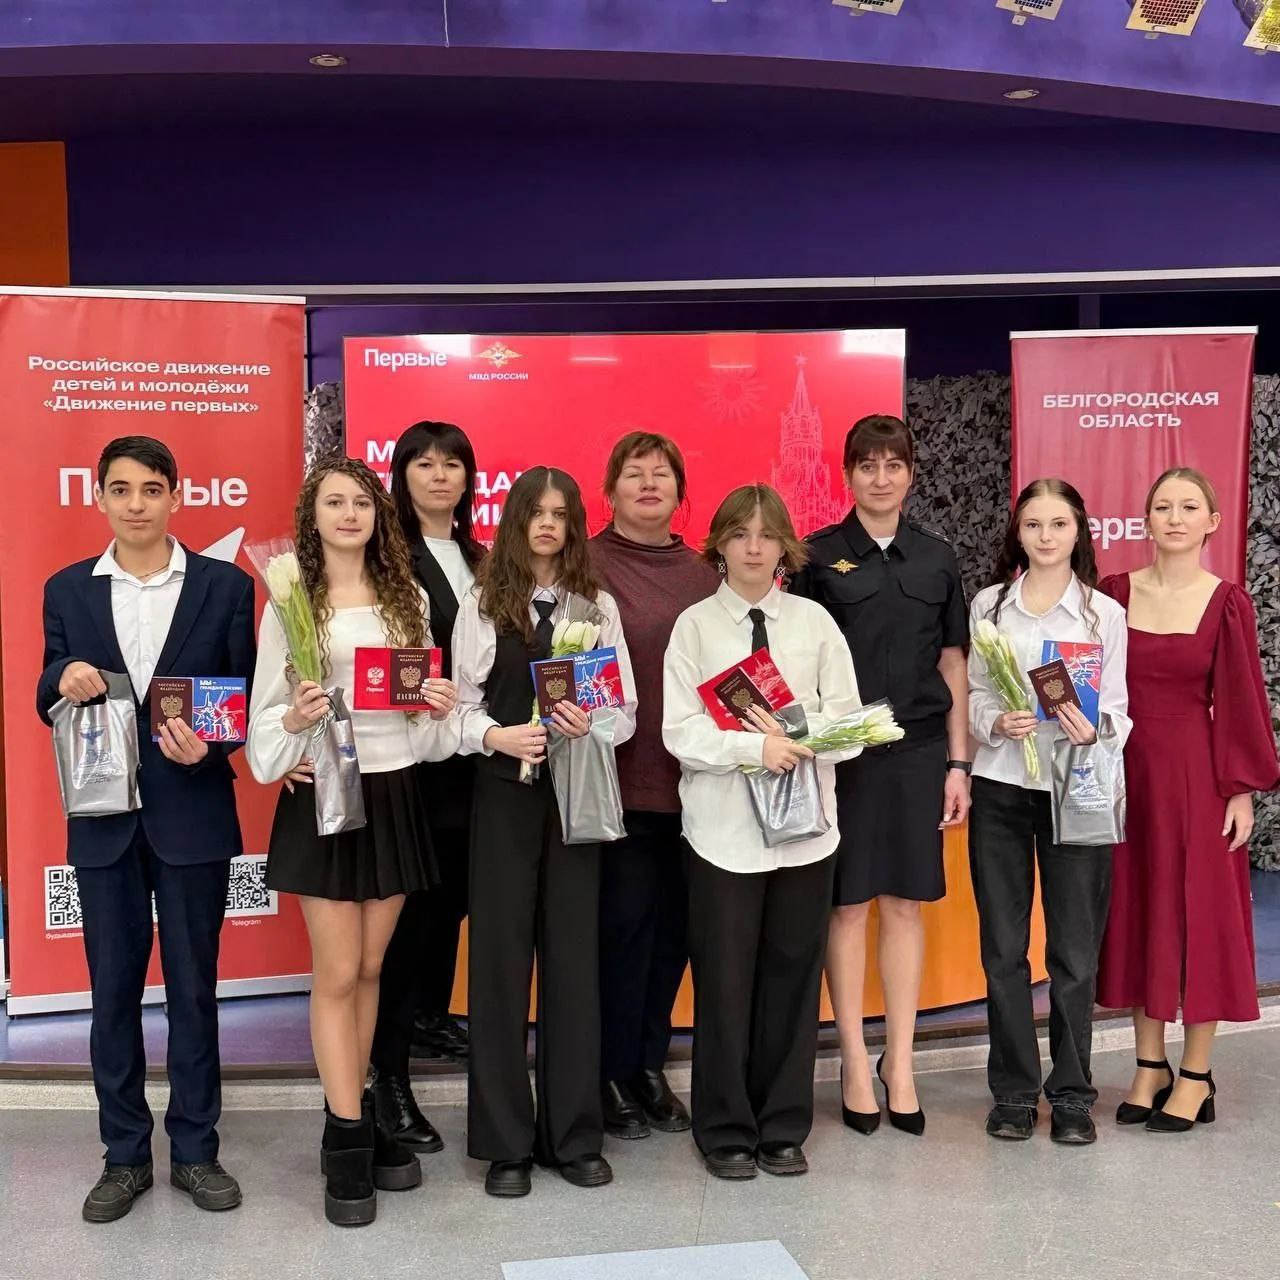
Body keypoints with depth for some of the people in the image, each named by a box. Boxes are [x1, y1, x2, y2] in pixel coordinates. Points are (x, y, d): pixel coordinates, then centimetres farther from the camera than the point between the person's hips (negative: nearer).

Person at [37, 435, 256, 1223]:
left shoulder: (225, 586, -1)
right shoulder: (68, 590, 5)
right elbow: (49, 703, 6)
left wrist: (207, 748, -18)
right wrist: (64, 682, -17)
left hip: (193, 815, -2)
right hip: (103, 818, 2)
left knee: (193, 987, 8)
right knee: (113, 989, 9)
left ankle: (196, 1149, 21)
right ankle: (125, 1155, 23)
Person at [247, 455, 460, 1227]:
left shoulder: (408, 597, 7)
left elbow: (424, 708, 12)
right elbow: (266, 710, -5)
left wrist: (442, 711, -10)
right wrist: (294, 721, -25)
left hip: (394, 793, 4)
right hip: (324, 795, -3)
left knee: (370, 967, 12)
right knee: (336, 973, -1)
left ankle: (356, 1119, 24)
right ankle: (347, 1141, 8)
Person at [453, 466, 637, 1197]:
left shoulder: (599, 605, 6)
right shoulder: (482, 607, 3)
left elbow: (628, 709, 4)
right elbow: (462, 706, -1)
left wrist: (592, 723, -16)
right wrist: (497, 736, -20)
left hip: (577, 794, 1)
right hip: (504, 795, -1)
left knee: (574, 957, 5)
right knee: (502, 958, 2)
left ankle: (576, 1135, 17)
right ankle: (507, 1142, 13)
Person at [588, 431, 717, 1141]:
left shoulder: (703, 573, 13)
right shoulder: (589, 563, -2)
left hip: (691, 777, 5)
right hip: (622, 777, -5)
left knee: (674, 923, 10)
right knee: (625, 919, -2)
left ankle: (649, 1064, 25)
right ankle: (612, 1075, 14)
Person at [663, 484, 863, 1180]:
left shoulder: (814, 621, 6)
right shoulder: (695, 625, 0)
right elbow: (680, 732, -7)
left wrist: (795, 733, -16)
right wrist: (755, 746, -20)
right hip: (724, 826, -2)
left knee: (793, 977, 9)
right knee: (724, 981, 4)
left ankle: (784, 1129, 23)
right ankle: (726, 1131, 20)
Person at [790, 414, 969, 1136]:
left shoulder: (937, 557, 8)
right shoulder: (818, 556, 0)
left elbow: (953, 662, 9)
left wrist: (958, 762, 6)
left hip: (918, 749, 2)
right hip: (841, 748, -2)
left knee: (905, 905, 7)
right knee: (848, 905, 3)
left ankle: (901, 1063, 17)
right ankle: (856, 1062, 15)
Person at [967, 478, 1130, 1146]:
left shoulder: (1104, 612, 3)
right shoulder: (989, 604, 6)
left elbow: (1117, 705, 3)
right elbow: (971, 693, 7)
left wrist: (1094, 732, -18)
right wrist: (996, 723, -14)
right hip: (1001, 786, 1)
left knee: (1075, 950, 2)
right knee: (1003, 947, 6)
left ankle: (1072, 1092, 16)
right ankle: (1014, 1090, 19)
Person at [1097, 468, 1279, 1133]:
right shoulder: (1113, 593, 2)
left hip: (1194, 772, -3)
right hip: (1124, 770, 3)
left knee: (1199, 911, 3)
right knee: (1135, 910, 9)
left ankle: (1196, 1076, 15)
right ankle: (1150, 1065, 22)